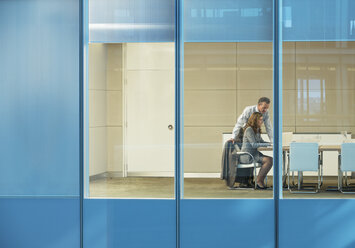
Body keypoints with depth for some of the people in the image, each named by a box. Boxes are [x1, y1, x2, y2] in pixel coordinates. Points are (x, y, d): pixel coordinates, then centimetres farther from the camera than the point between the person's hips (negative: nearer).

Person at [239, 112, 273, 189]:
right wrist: (267, 144, -18)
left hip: (254, 154, 9)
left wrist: (271, 143, 5)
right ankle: (258, 180, -11)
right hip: (247, 156, -9)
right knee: (268, 160, -23)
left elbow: (261, 141, 23)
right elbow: (254, 144, -19)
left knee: (270, 159, -13)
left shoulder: (257, 130, 17)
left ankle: (260, 181, -9)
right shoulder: (249, 130, -13)